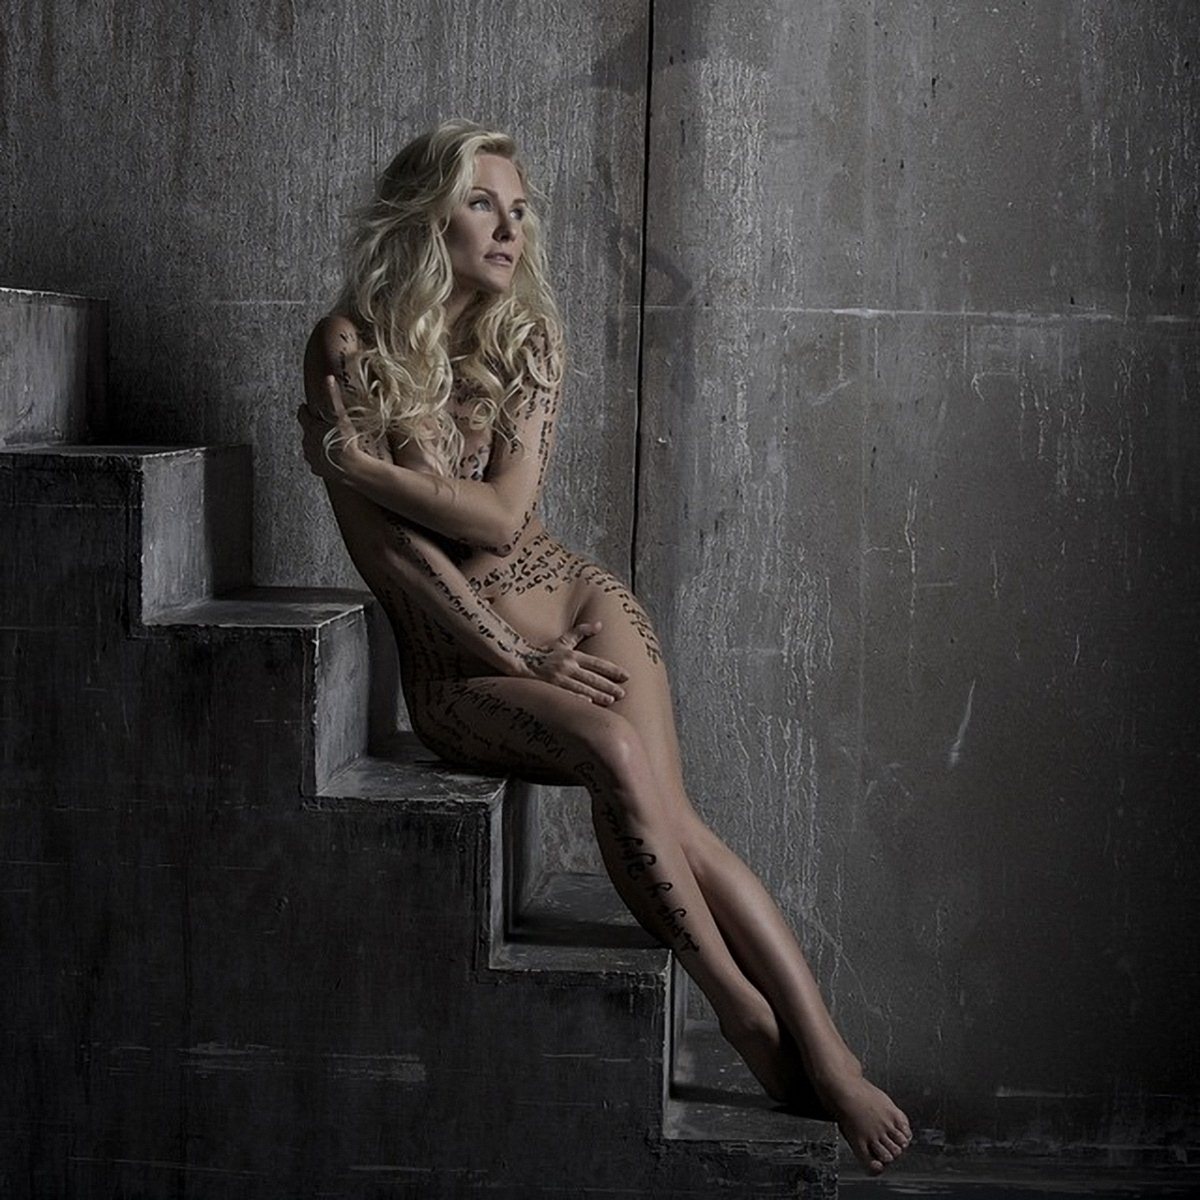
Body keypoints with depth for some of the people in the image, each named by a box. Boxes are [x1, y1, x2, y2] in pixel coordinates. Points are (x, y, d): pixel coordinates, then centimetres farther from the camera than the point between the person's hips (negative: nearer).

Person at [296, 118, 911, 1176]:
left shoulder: (530, 338, 2)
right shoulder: (351, 344, -8)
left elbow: (502, 516, -9)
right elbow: (383, 546, -12)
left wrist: (361, 462, -17)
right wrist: (516, 654, -15)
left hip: (575, 605, 2)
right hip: (455, 652, -2)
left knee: (665, 813, -23)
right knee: (613, 749, -32)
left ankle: (824, 1055, -21)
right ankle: (747, 1013, -20)